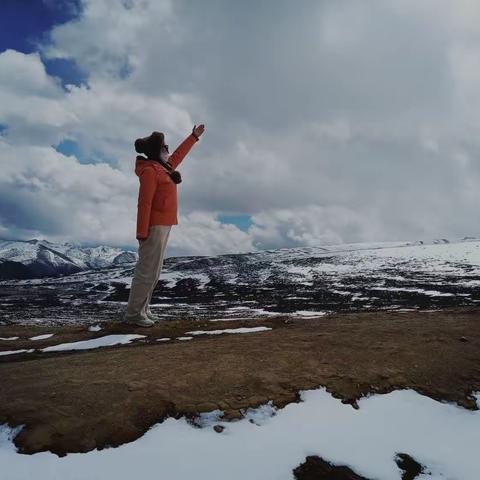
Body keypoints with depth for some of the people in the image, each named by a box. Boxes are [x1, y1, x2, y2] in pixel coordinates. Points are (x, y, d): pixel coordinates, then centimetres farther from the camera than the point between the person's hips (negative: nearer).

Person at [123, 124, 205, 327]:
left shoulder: (161, 168, 16)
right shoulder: (149, 171, -12)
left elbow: (178, 155, 33)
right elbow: (144, 203, -18)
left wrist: (194, 136, 39)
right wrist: (142, 232, -22)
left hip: (161, 226, 10)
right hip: (154, 226, -10)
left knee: (153, 271, 11)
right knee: (147, 270, -6)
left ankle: (142, 310, 18)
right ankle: (133, 313, 2)